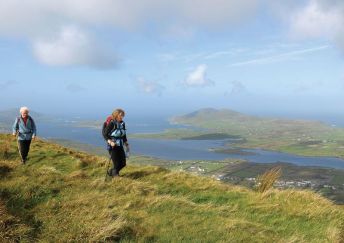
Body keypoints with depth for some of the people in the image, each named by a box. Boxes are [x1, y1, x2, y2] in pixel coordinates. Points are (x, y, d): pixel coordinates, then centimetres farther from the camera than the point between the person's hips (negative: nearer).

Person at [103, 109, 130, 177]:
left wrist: (127, 144, 14)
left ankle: (111, 172, 30)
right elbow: (105, 135, -11)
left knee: (123, 163, 7)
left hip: (120, 146, 7)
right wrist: (110, 142, -24)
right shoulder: (111, 123, -13)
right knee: (116, 164, -6)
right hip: (112, 146, -7)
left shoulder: (122, 124, 6)